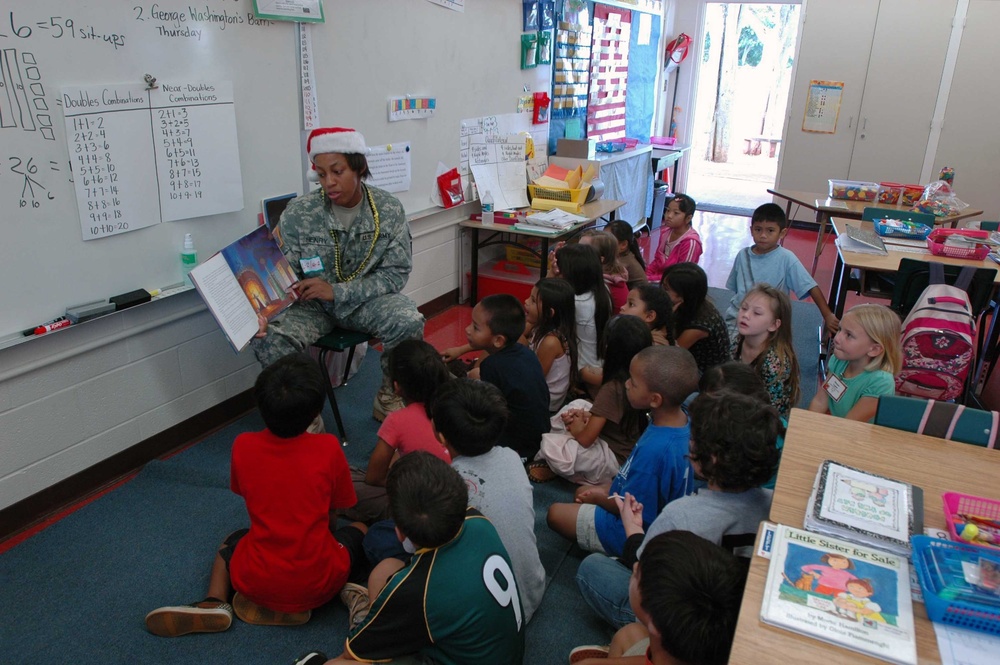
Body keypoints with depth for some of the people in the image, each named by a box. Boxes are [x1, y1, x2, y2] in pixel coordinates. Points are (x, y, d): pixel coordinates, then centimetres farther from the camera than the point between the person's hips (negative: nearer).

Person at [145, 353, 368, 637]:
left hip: (255, 583, 3)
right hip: (317, 585, -2)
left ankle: (214, 602, 7)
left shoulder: (243, 446, -10)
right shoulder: (329, 448, -15)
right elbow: (336, 509, 0)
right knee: (360, 531, 25)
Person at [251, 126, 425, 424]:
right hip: (311, 303, 0)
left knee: (409, 322, -30)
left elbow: (396, 274, -10)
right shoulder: (297, 213, -10)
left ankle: (389, 399, -2)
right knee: (268, 340, -28)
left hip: (367, 300, 0)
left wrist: (337, 292, -22)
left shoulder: (389, 210, -9)